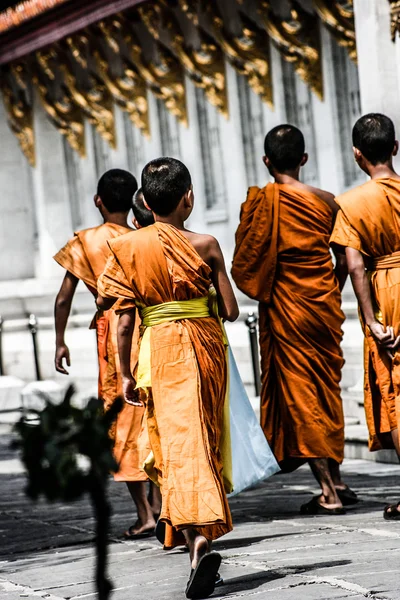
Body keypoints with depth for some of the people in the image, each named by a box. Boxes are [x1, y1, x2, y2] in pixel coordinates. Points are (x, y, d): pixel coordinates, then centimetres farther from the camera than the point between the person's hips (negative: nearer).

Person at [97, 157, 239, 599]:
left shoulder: (129, 248, -3)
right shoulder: (205, 246, -5)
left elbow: (125, 320, -4)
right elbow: (231, 311, -1)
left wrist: (125, 374, 5)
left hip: (159, 348, -1)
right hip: (206, 345, 1)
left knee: (179, 443, -4)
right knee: (205, 439, 14)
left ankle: (198, 540, -18)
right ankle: (205, 528, 18)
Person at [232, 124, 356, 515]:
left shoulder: (259, 204, -10)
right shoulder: (325, 201, -2)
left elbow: (245, 266, -9)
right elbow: (344, 261, 3)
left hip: (284, 307, -3)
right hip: (324, 304, 3)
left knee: (299, 392, 2)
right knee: (325, 387, 17)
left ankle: (328, 493, -1)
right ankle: (336, 480, 21)